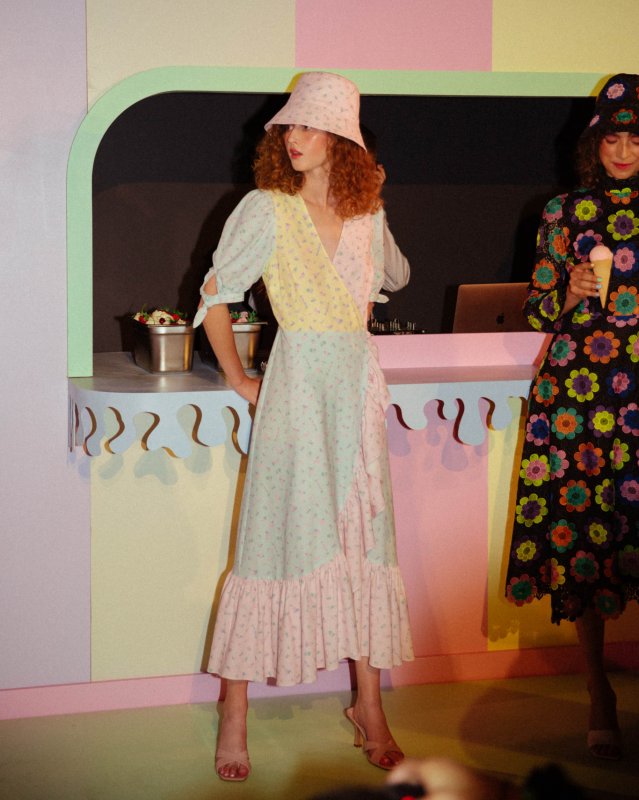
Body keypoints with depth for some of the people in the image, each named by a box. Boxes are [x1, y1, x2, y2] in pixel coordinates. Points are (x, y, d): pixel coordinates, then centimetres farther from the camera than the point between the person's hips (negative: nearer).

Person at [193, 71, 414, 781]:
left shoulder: (367, 213, 8)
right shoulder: (266, 210, -5)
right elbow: (213, 298, 1)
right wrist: (239, 380, 3)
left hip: (359, 383, 5)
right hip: (296, 385, -5)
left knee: (363, 540, 6)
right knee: (280, 537, -5)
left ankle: (370, 709, 14)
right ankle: (234, 715, 3)